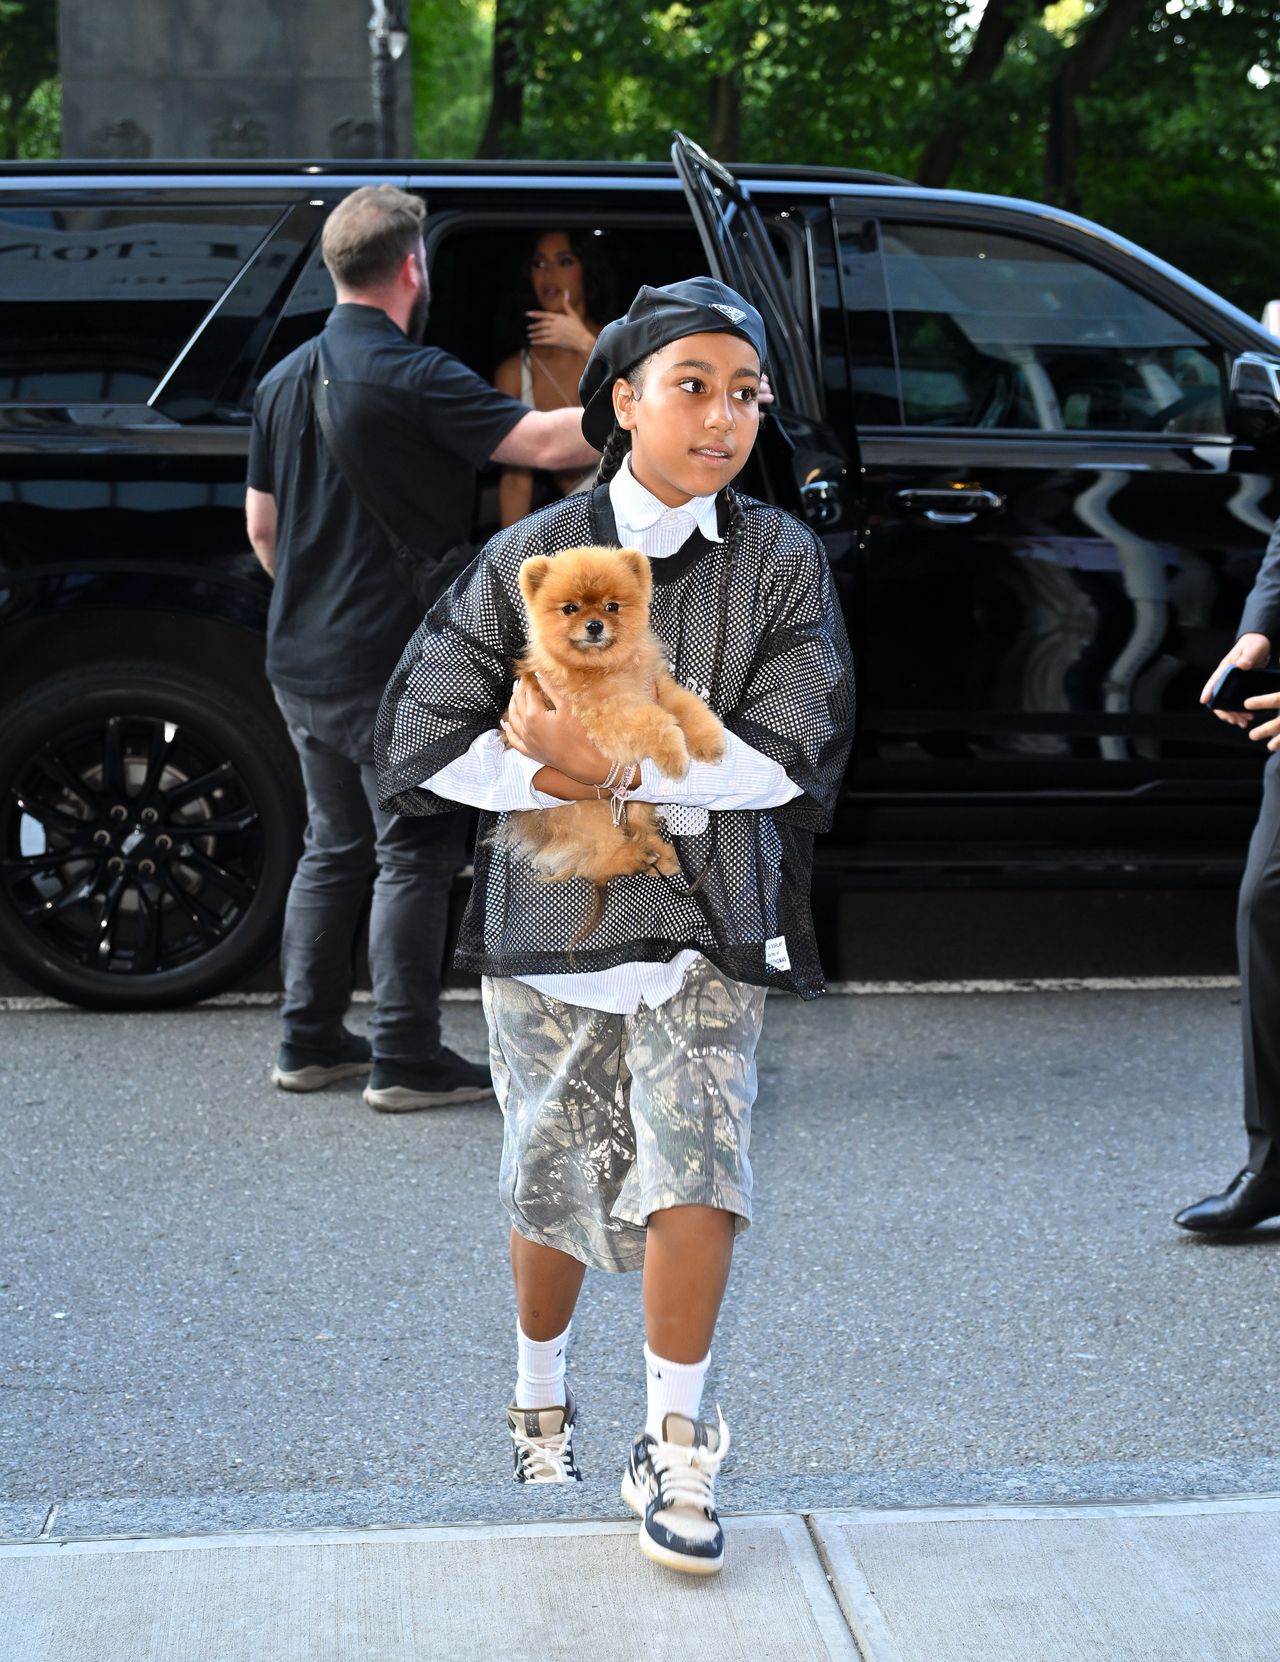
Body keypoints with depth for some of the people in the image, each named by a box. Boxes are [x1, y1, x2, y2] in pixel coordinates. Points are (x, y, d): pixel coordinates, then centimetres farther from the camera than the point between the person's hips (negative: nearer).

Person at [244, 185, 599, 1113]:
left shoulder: (286, 380, 10)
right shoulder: (414, 378, -16)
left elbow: (262, 526, 16)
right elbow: (548, 443, -24)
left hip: (303, 664, 8)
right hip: (393, 667, -8)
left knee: (336, 847, 17)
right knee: (415, 855, 0)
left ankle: (311, 1041, 21)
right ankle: (406, 1059, 3)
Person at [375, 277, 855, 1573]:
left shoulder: (782, 565, 1)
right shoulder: (526, 562, 1)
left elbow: (791, 755, -10)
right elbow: (419, 745, -2)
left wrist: (611, 763, -17)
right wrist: (560, 781, -13)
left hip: (705, 931, -1)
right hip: (547, 927, 1)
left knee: (696, 1175, -13)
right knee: (556, 1188, 12)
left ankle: (673, 1453, 5)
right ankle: (539, 1403, 39)